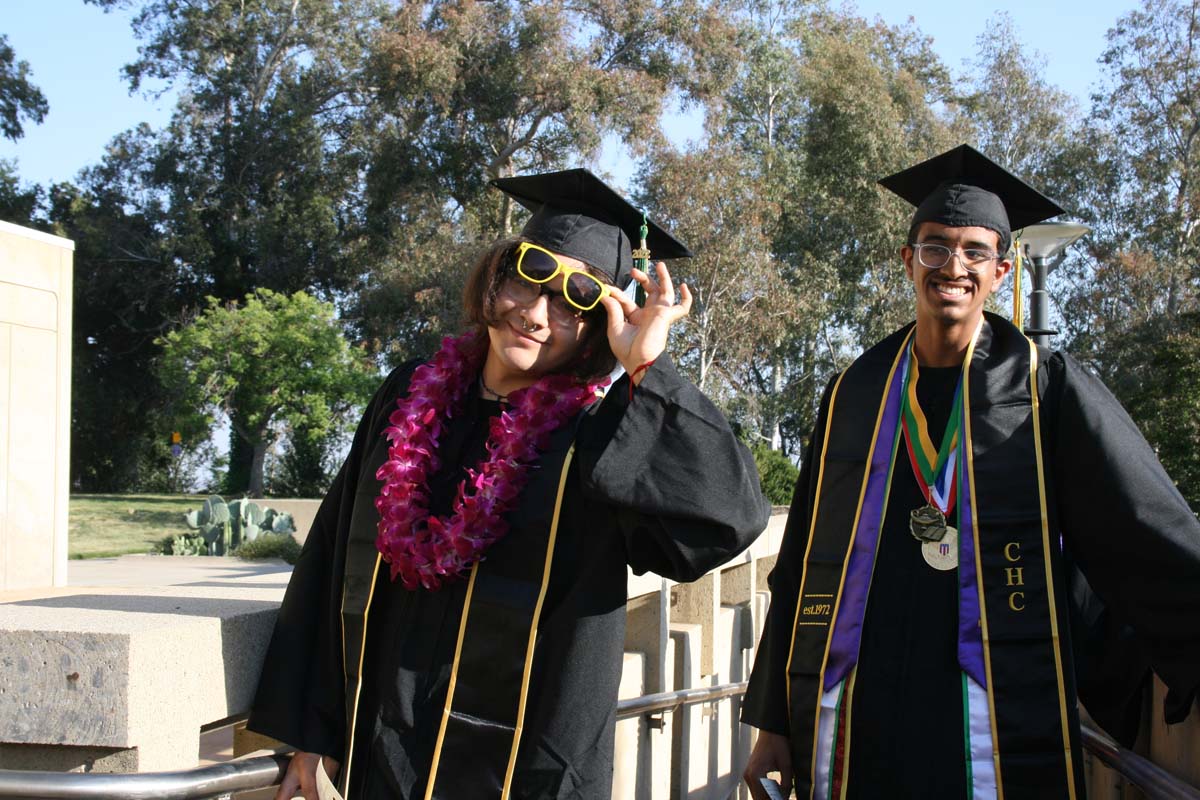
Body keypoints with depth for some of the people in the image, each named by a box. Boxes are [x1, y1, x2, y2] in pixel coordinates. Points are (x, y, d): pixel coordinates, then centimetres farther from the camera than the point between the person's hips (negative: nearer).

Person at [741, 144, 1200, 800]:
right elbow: (801, 561, 11)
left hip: (1003, 736, -2)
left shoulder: (1046, 389, 1)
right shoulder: (852, 395, 9)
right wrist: (773, 721, 8)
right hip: (854, 729, 2)